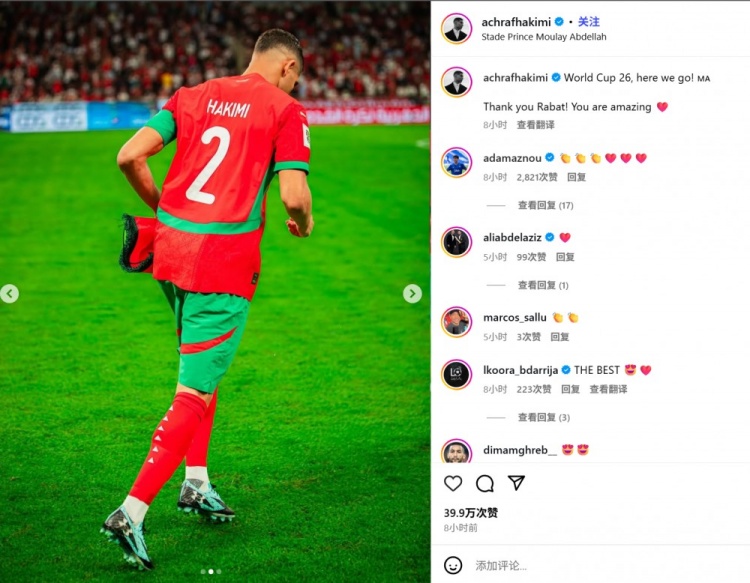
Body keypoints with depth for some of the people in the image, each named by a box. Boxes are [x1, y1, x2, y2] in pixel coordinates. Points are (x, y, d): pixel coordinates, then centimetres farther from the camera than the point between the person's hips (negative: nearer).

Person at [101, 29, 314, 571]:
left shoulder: (195, 95, 13)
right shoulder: (285, 109, -2)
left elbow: (130, 155, 5)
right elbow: (294, 194, -13)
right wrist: (304, 222, 10)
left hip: (170, 248, 7)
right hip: (225, 264, -6)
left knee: (202, 365, 27)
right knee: (194, 395, -4)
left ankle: (196, 484, 32)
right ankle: (132, 513, -11)